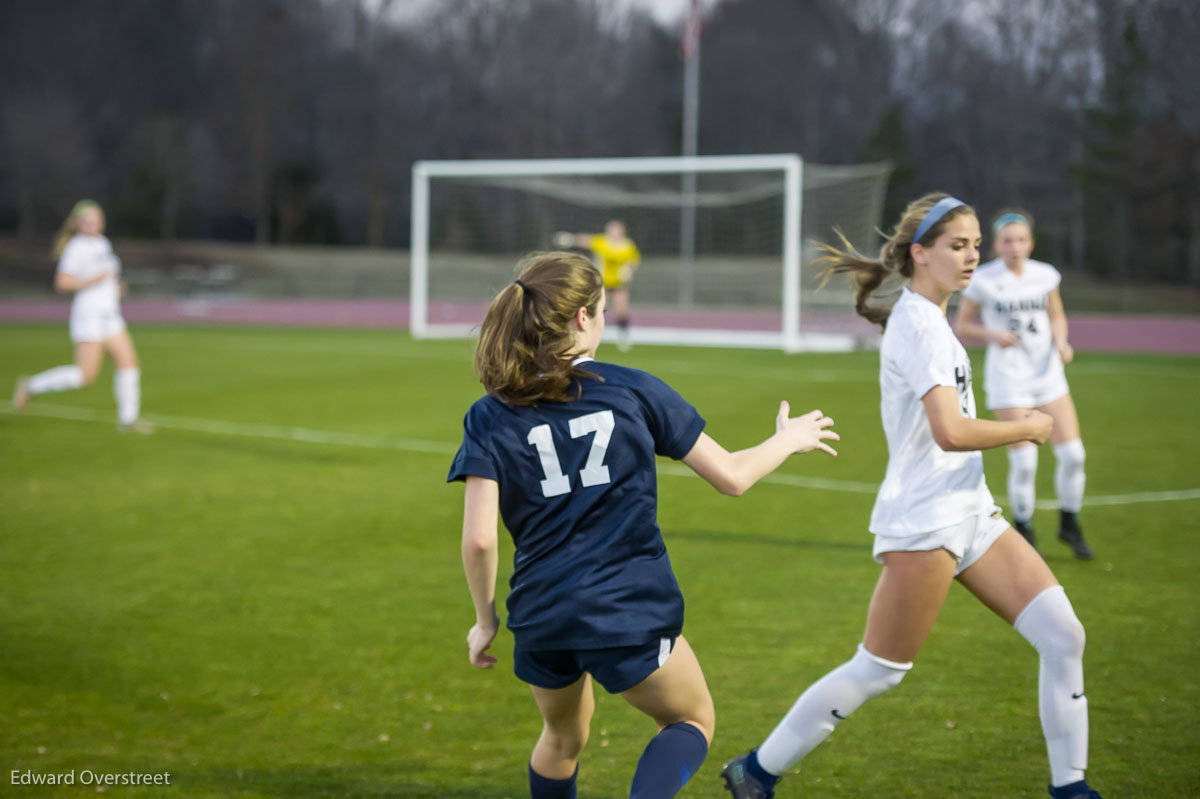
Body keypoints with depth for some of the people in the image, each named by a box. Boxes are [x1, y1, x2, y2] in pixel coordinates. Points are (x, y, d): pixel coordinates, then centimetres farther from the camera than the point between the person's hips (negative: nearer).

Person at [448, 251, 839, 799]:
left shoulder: (491, 417, -2)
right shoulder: (633, 390, -4)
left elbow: (479, 538, -11)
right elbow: (731, 476, 1)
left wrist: (485, 619, 4)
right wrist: (788, 440, 20)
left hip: (540, 617, 3)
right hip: (631, 611, -3)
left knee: (563, 736, 30)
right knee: (693, 722, 20)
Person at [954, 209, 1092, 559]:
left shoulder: (1046, 275, 1)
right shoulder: (983, 280, -8)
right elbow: (962, 325, 0)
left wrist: (1061, 342, -5)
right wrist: (992, 334, -18)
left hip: (1048, 373, 4)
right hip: (1008, 377, -4)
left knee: (1072, 453, -1)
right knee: (1024, 461, -7)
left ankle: (1069, 524, 21)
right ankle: (1024, 531, 14)